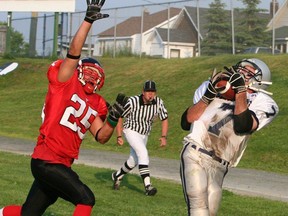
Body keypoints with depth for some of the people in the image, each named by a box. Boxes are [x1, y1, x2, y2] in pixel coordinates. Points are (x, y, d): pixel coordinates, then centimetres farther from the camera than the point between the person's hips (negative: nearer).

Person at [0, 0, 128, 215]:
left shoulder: (93, 105, 17)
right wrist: (89, 20, -19)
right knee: (86, 199, -15)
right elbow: (74, 53, -13)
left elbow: (101, 136, 14)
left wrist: (113, 118, -3)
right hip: (47, 160, -8)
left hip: (61, 164, 8)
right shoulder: (65, 83, -1)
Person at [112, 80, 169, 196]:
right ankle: (147, 186, -29)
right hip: (131, 131, -5)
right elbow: (119, 117, -15)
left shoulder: (158, 103, -16)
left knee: (133, 161, 16)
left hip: (144, 134, 6)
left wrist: (164, 137, -14)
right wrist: (119, 136, -21)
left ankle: (117, 176, 44)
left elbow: (164, 119, -2)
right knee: (143, 153, -25)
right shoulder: (133, 102, -27)